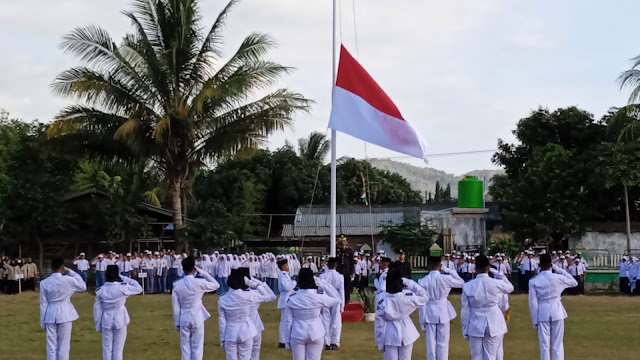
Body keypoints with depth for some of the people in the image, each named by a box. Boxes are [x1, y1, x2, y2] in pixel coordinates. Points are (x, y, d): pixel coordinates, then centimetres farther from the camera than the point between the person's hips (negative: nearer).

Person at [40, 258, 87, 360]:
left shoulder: (44, 283, -3)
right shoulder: (68, 280, -10)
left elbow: (43, 304, 1)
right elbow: (83, 287, 7)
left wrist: (43, 323, 9)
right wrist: (70, 272, 6)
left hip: (51, 316, 2)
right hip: (64, 315, -2)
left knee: (51, 347, 7)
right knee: (63, 347, 3)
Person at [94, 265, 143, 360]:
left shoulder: (100, 290, -7)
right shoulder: (123, 288, -15)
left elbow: (97, 309, -1)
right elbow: (139, 289, -1)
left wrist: (98, 325, 9)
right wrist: (125, 278, -1)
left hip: (106, 321, 2)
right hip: (120, 321, -2)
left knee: (107, 349, 9)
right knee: (118, 349, 6)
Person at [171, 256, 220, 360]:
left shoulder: (177, 285, -5)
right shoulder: (199, 282, -14)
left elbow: (176, 306, 0)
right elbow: (216, 285, 3)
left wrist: (177, 323, 10)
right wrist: (202, 272, 0)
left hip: (184, 319, 2)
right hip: (197, 319, -2)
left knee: (185, 349, 10)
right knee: (197, 348, 6)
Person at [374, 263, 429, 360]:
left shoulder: (382, 299, -16)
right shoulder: (408, 296, -16)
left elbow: (379, 323, -10)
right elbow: (424, 297, 4)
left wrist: (380, 343, 1)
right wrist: (410, 283, -4)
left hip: (390, 336, -1)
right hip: (406, 334, 1)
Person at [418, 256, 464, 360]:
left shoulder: (422, 281, -8)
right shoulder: (445, 278, -14)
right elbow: (461, 283, 3)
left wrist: (422, 321, 4)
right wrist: (449, 270, 4)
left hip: (429, 313, 1)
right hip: (443, 313, -1)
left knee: (431, 343, 8)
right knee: (443, 343, 5)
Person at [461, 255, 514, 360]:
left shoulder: (468, 286, -8)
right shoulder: (497, 284, -9)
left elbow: (465, 311, -3)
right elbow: (510, 288, 16)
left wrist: (465, 330, 6)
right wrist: (497, 274, 17)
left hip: (475, 327, 0)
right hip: (494, 326, 0)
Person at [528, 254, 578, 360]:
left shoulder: (533, 281, -7)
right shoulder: (558, 278, -8)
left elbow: (533, 303, -4)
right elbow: (574, 282, 10)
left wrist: (535, 320, 5)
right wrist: (559, 270, 7)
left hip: (542, 314, 0)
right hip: (557, 313, 0)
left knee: (544, 345, 5)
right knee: (557, 345, 6)